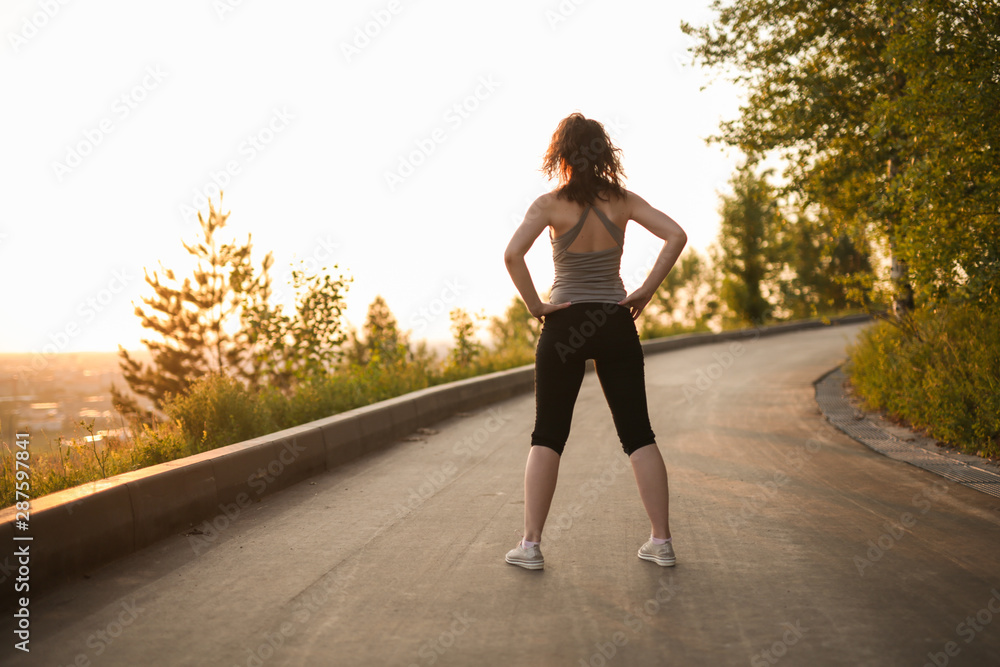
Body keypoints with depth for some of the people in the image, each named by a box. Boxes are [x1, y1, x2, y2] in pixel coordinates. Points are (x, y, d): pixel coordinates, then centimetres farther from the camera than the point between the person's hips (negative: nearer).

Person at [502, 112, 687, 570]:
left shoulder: (550, 205, -8)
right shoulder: (622, 200, 0)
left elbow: (512, 254, -22)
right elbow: (676, 235, -7)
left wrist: (534, 305, -11)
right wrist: (646, 292, -4)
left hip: (565, 326, -2)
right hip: (616, 324, 2)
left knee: (547, 437, 7)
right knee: (638, 434, 8)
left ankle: (530, 544, 5)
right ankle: (661, 541, 8)